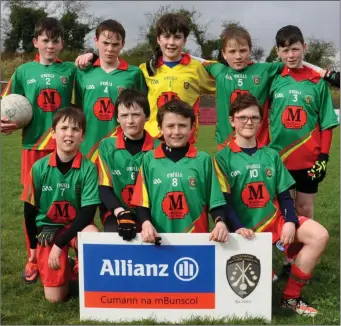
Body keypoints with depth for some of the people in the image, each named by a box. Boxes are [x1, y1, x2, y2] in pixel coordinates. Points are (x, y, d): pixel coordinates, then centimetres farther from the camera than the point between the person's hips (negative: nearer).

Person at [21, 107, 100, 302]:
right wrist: (33, 244, 7)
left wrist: (60, 244, -20)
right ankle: (64, 264, 25)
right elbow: (30, 209, 1)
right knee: (55, 297, -7)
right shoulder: (39, 167, -10)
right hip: (47, 228, 1)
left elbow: (88, 213, -16)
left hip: (76, 226, -1)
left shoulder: (89, 168, -15)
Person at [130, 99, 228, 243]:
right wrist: (146, 223, -13)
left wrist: (220, 221, -14)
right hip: (159, 238, 0)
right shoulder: (149, 159, 2)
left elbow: (214, 200, 3)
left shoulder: (203, 159, 1)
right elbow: (141, 200, 4)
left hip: (196, 237, 0)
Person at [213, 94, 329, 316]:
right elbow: (223, 200, -9)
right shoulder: (223, 158, -3)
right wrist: (238, 228, -22)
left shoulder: (271, 155, 9)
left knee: (319, 235, -15)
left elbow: (284, 194, 7)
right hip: (245, 226, -4)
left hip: (274, 218, 4)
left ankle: (291, 296, -5)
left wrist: (290, 222, -9)